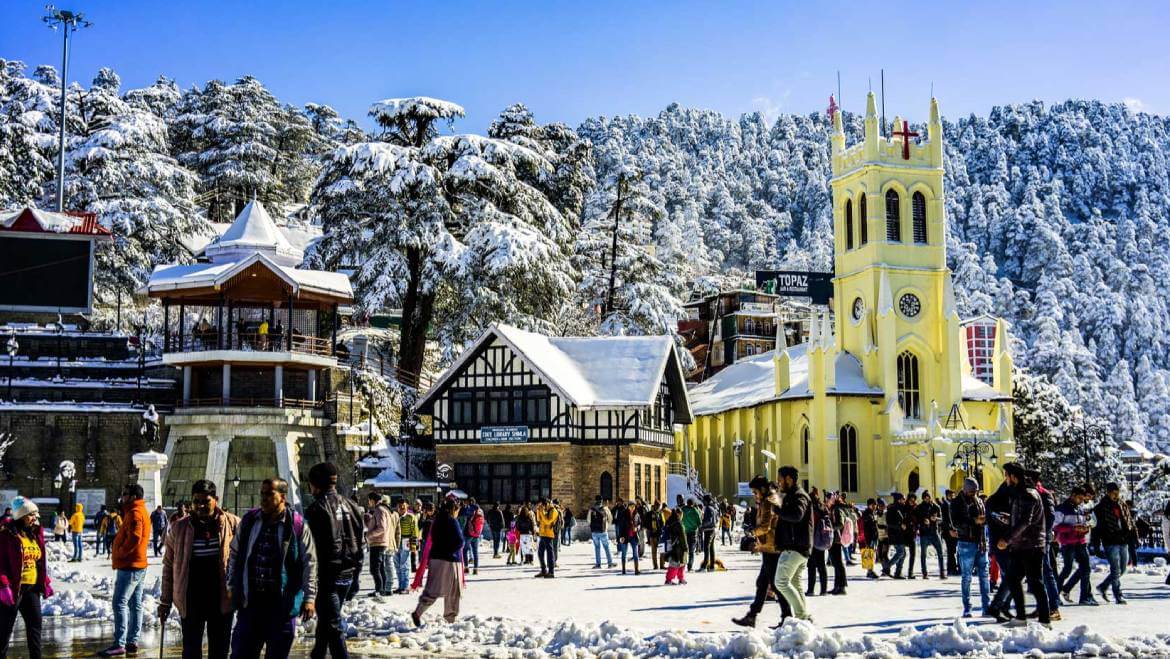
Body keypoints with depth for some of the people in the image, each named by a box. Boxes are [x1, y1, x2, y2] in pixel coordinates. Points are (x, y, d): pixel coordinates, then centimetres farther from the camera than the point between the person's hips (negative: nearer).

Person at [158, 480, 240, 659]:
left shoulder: (232, 524, -5)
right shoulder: (180, 528, -1)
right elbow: (169, 566, 5)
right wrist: (165, 601, 5)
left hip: (221, 600, 0)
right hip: (191, 602, 1)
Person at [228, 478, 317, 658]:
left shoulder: (297, 525, -6)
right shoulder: (248, 520, 4)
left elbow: (309, 563, -4)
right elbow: (235, 555, 13)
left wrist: (310, 597, -8)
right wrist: (232, 586, 11)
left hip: (282, 604, -3)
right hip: (250, 601, 3)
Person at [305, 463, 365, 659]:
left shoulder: (317, 509, -12)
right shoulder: (350, 506, 10)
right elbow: (361, 543, 12)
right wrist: (355, 573, 18)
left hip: (327, 574, -7)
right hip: (348, 574, 7)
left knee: (332, 625, -4)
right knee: (326, 617, 24)